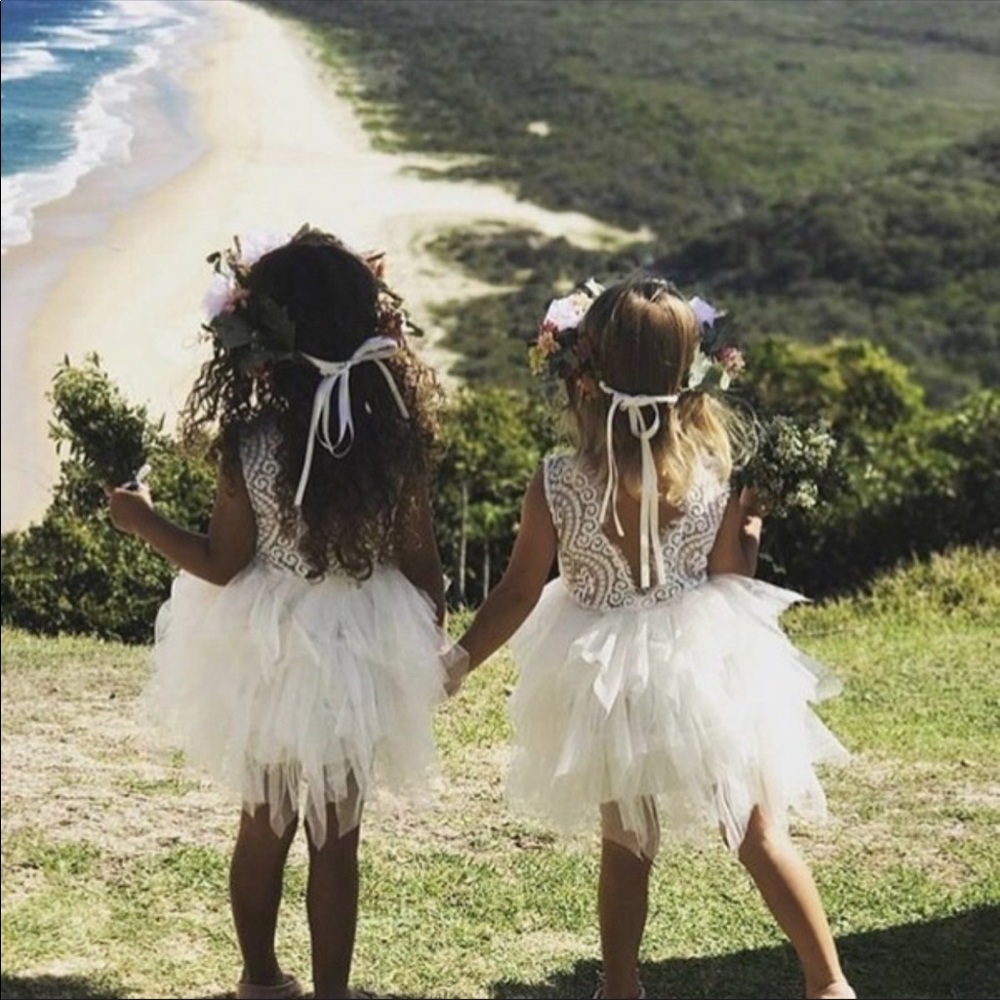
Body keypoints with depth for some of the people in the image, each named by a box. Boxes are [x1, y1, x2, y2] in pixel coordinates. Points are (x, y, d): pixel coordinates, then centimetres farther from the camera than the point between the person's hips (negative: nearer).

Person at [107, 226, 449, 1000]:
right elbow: (420, 560, -6)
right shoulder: (397, 435, -13)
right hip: (363, 656, 0)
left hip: (269, 654, 0)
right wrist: (433, 645, 11)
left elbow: (223, 564, -10)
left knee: (265, 825, 19)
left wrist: (143, 521, 6)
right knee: (337, 839, 12)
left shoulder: (249, 443, -18)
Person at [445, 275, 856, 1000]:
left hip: (607, 685, 0)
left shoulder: (556, 485, -16)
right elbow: (728, 582, -6)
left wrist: (458, 661, 3)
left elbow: (518, 595, -9)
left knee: (626, 844, 17)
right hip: (706, 665, 0)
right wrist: (751, 526, 10)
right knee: (760, 834, 11)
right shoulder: (715, 473, -14)